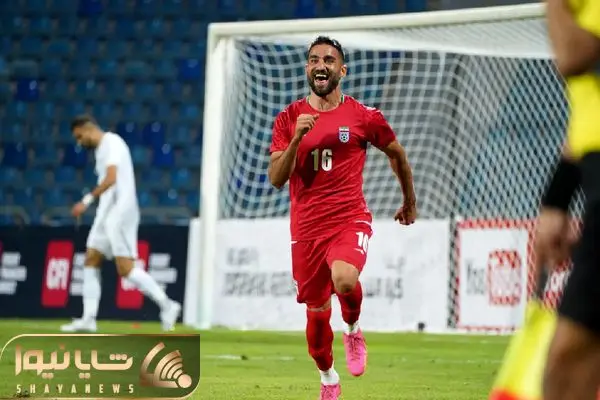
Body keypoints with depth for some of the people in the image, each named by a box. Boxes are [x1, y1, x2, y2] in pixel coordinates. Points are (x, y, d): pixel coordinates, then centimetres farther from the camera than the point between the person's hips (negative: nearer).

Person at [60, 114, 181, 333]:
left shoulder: (112, 142, -10)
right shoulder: (102, 148, 19)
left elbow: (111, 179, -22)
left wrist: (87, 200, -24)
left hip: (119, 213, -10)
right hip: (107, 214, 10)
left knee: (125, 267, -12)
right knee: (91, 261, 4)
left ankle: (166, 305, -7)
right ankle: (88, 319, 2)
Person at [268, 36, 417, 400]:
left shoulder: (364, 116, 0)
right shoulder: (289, 119, 3)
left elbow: (397, 154, 17)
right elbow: (276, 179, -3)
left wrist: (410, 202, 26)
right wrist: (297, 139, -18)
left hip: (350, 220, -2)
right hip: (306, 227, 2)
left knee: (344, 279, -33)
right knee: (316, 312, 10)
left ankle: (354, 329, 0)